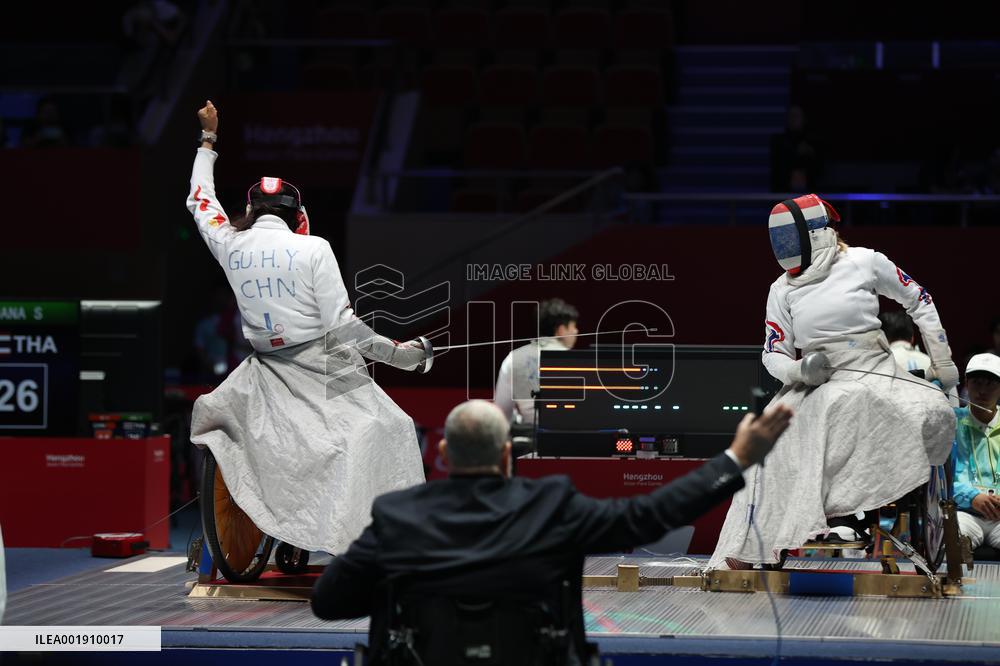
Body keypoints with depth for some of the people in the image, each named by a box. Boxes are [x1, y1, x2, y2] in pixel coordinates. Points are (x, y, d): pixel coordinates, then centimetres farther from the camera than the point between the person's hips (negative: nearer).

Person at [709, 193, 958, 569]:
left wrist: (941, 361, 11)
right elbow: (773, 354, 12)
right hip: (815, 381, 2)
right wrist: (799, 371, -12)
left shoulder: (864, 263, -1)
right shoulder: (783, 289, 7)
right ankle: (741, 558, -15)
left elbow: (917, 300, 11)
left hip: (877, 376, -2)